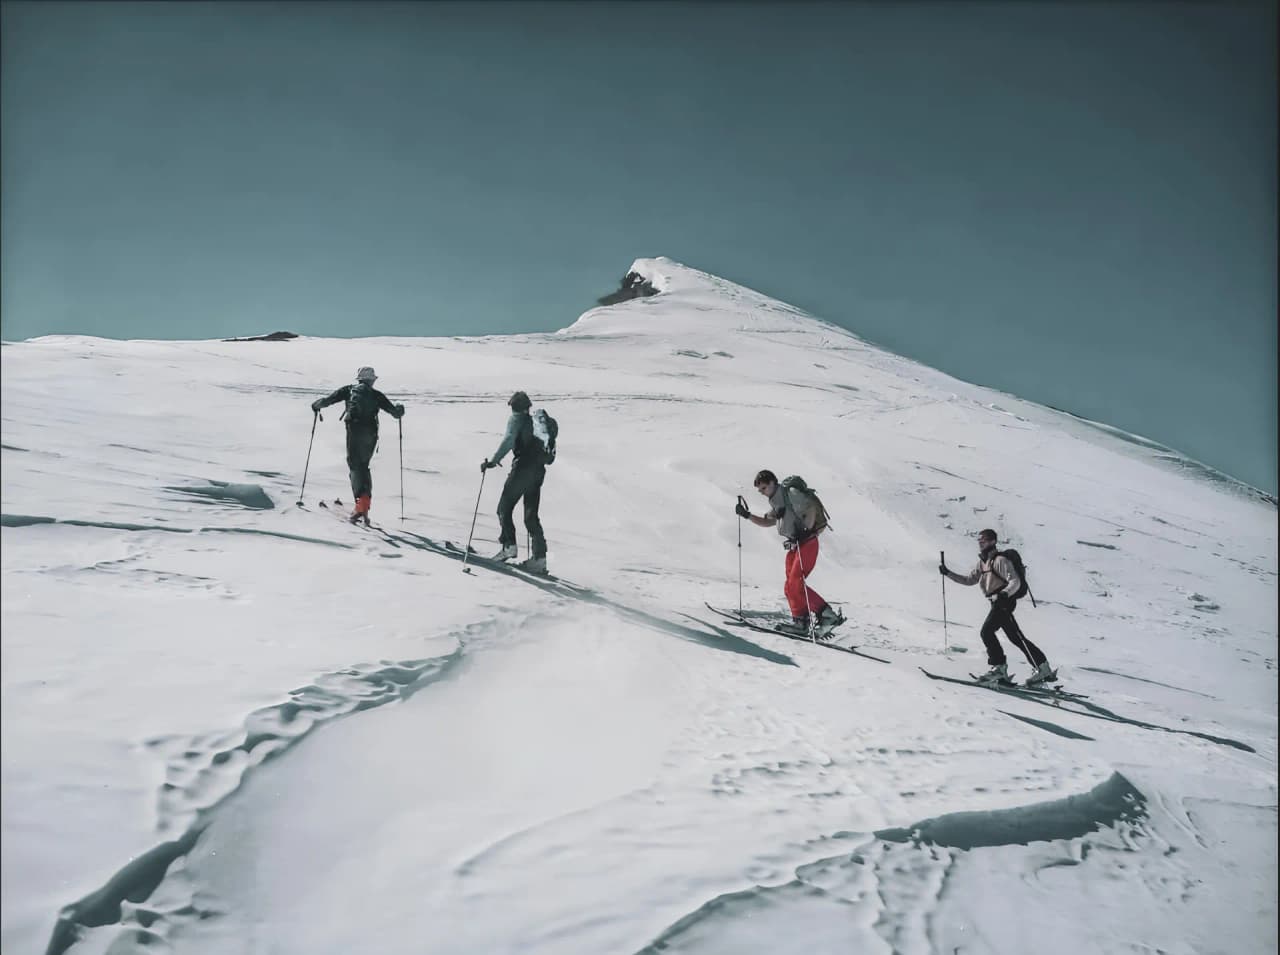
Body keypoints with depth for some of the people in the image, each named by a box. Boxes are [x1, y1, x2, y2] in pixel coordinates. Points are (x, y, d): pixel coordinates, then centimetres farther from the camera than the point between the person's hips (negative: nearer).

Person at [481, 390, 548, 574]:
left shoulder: (516, 419, -1)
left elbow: (509, 440, -17)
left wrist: (493, 461, -21)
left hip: (523, 467, -7)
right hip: (539, 470, 7)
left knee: (504, 508, 3)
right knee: (531, 515, 8)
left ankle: (508, 545, -8)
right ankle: (539, 557, 1)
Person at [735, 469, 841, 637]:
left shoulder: (791, 494, -10)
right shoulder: (775, 502, 16)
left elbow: (811, 508, -16)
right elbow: (767, 521, 22)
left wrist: (806, 530, -25)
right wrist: (747, 515, 12)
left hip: (806, 543, -9)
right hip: (793, 546, 9)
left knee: (796, 583, -16)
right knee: (790, 587, 6)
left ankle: (827, 615, -15)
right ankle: (801, 620, 12)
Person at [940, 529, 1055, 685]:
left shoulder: (1000, 560, -10)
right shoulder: (982, 562, 17)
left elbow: (1015, 581, -18)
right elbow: (969, 580, 22)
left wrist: (1005, 593, -37)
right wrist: (948, 573, 13)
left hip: (1005, 601, -9)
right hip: (997, 603, 9)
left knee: (987, 631, -15)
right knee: (1016, 637, 10)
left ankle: (999, 667, -8)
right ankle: (1043, 668, 14)